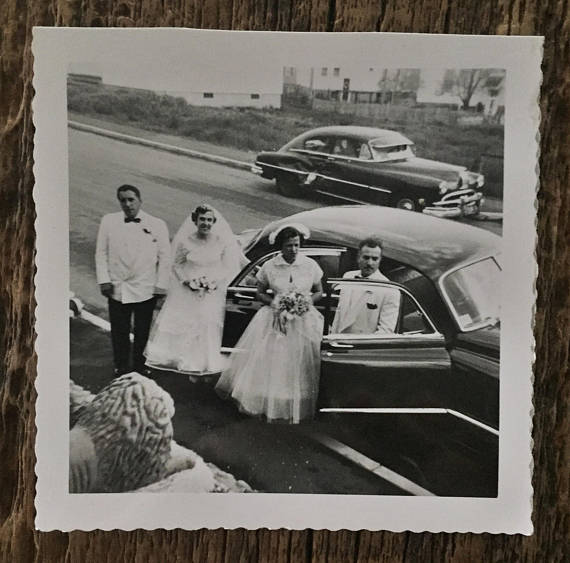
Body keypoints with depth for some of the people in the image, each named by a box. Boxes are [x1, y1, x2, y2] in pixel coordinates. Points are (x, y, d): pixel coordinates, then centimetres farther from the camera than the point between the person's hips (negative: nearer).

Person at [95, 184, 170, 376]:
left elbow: (164, 257, 1)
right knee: (119, 331, 10)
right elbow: (101, 253, 5)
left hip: (145, 289, -1)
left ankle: (140, 367, 28)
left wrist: (160, 285, -2)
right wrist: (104, 280, -3)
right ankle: (121, 368, 27)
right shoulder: (108, 221, 3)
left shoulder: (157, 225, -1)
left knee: (143, 331, 10)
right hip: (117, 288, 1)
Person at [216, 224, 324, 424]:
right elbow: (260, 293, 7)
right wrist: (274, 302, -11)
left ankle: (297, 406, 15)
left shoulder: (310, 265, -2)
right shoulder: (269, 266, -3)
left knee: (300, 365, 1)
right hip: (275, 321, 0)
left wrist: (308, 301, -11)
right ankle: (268, 403, 15)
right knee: (267, 363, 0)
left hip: (304, 321, 0)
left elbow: (319, 292, 9)